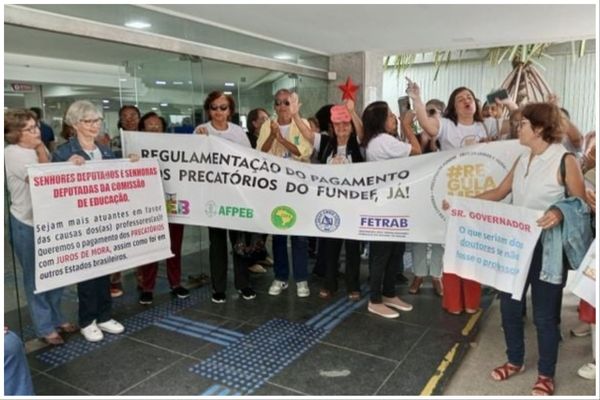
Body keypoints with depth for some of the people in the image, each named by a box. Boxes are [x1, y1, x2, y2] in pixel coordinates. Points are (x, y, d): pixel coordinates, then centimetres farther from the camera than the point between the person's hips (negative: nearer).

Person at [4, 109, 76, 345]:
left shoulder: (38, 149, 10)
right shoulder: (12, 153, -12)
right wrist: (41, 151, -12)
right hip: (27, 223, -7)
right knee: (36, 277, 5)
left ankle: (56, 318, 30)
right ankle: (44, 327, 16)